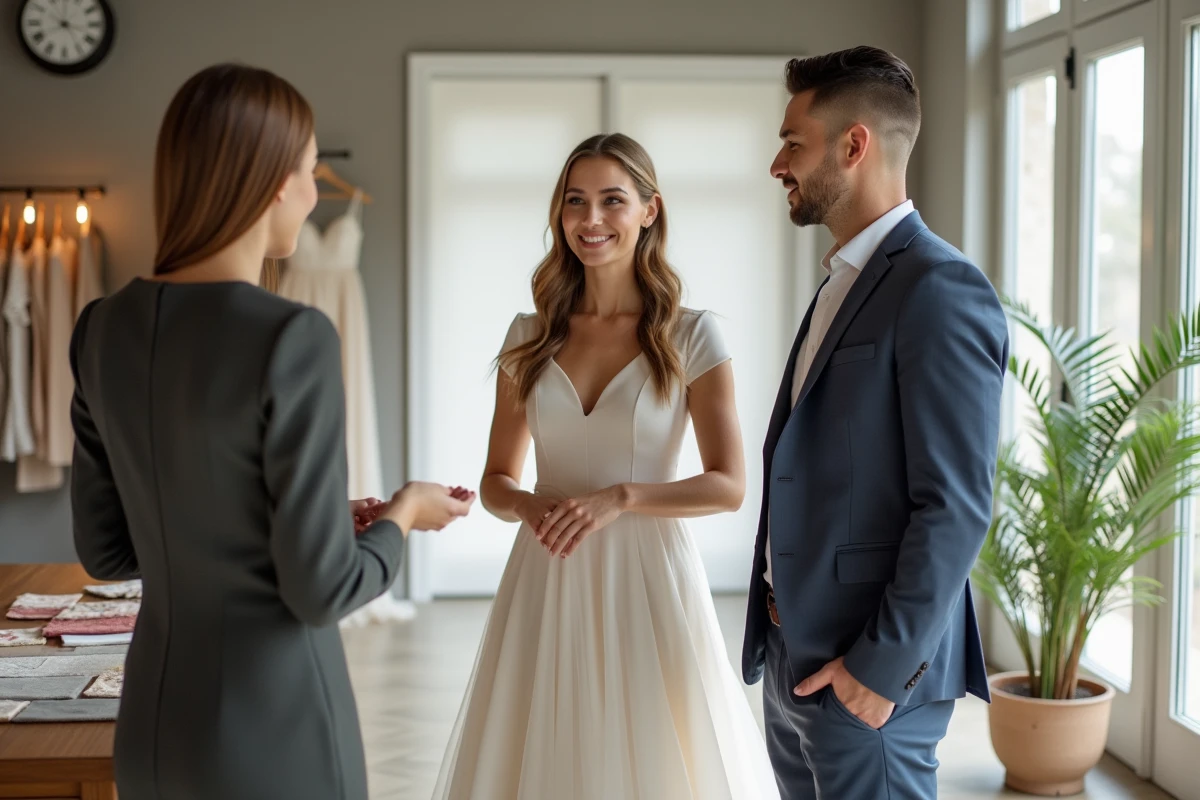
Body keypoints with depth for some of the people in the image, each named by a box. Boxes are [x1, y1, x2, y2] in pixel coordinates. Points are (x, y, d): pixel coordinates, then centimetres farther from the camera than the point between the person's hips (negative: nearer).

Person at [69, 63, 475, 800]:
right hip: (279, 739, -6)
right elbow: (321, 590, -19)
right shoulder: (290, 338, -21)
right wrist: (404, 516, 2)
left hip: (155, 727, 7)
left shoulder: (104, 330, 1)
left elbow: (107, 550, 9)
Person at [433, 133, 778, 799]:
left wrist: (621, 499, -18)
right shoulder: (529, 338, 6)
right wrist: (528, 506, -11)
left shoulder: (691, 336, -3)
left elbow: (728, 486, -5)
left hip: (646, 580, -2)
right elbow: (495, 480, 11)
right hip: (546, 585, 3)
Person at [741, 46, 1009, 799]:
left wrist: (884, 667, -18)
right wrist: (782, 640, 14)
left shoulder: (941, 290, -16)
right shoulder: (843, 283, 13)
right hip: (796, 654, 9)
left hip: (870, 668, -8)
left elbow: (956, 507, -20)